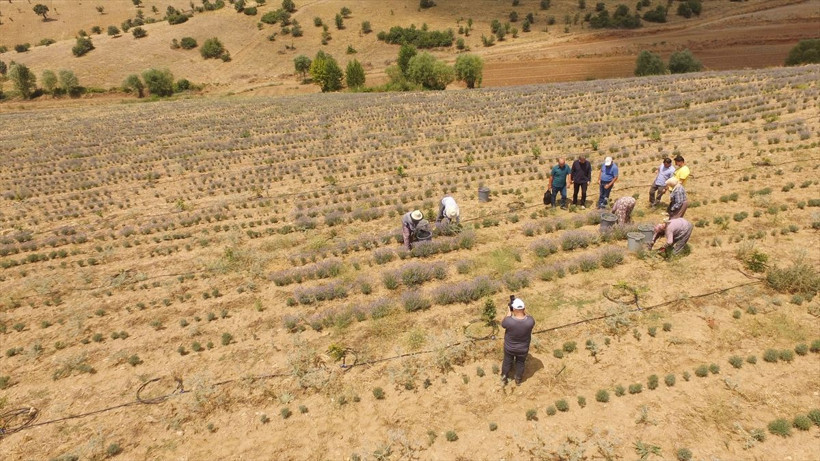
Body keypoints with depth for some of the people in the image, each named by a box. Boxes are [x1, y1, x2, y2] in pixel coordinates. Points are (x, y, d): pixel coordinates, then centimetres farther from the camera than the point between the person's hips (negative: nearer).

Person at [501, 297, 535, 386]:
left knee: (507, 362, 27)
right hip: (523, 349, 1)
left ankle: (504, 378, 51)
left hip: (509, 348, -1)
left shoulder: (509, 321, -36)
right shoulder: (530, 321, -32)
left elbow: (503, 323, -11)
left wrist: (509, 312, -5)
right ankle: (518, 380, 52)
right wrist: (523, 312, -9)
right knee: (520, 364, 29)